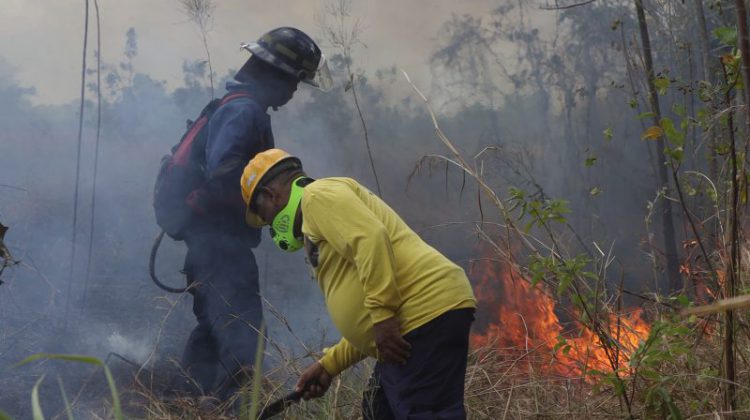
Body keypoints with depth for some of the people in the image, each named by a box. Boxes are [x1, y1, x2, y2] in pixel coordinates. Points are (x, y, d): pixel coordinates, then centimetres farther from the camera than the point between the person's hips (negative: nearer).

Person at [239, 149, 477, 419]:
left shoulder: (317, 195, -1)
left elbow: (372, 238, -20)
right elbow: (362, 311, 29)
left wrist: (382, 317, -23)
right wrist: (328, 364, 25)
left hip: (427, 316, -11)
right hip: (409, 325, 11)